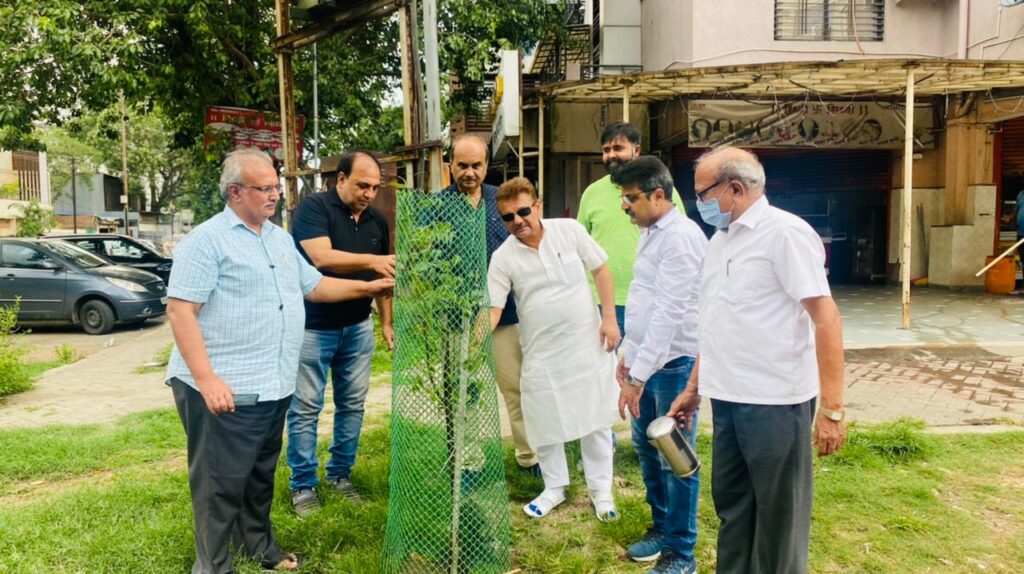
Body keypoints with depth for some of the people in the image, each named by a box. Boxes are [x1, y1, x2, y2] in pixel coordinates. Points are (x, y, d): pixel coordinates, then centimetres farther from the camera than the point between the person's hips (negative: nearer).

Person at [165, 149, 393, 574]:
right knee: (220, 483, 4)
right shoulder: (206, 240, -11)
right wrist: (206, 379, -23)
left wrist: (366, 288, 9)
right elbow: (180, 309, -17)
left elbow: (313, 285, 20)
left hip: (274, 386, 8)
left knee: (261, 476, 21)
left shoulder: (280, 238, 13)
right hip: (226, 390, -7)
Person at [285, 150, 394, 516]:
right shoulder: (314, 207, -12)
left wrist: (387, 322, 10)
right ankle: (303, 484, 15)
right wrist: (372, 260, -37)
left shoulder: (377, 221, 7)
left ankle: (340, 473, 27)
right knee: (305, 408, 2)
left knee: (352, 404, 12)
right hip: (313, 326, -5)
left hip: (358, 327, 6)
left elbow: (383, 275, 14)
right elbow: (322, 257, -27)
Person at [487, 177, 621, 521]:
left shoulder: (569, 231, -7)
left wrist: (609, 318, -6)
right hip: (540, 353, 1)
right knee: (545, 422, 10)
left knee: (595, 417, 9)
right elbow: (492, 308, -10)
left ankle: (600, 488, 26)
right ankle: (554, 487, 31)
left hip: (588, 343, 0)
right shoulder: (503, 258, -8)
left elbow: (600, 271, 0)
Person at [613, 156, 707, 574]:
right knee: (646, 446, 19)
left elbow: (669, 312, -24)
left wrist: (637, 376, -25)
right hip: (646, 360, 9)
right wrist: (628, 354, 18)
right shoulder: (650, 233, 12)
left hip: (673, 364, -9)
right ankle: (661, 526, 38)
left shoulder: (681, 237, -19)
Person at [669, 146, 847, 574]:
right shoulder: (720, 240, 12)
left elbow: (826, 318, -16)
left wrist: (832, 409, -20)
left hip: (775, 401, -7)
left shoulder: (785, 232, -12)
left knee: (778, 512, 8)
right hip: (727, 398, 8)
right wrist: (694, 389, 17)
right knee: (730, 503, 18)